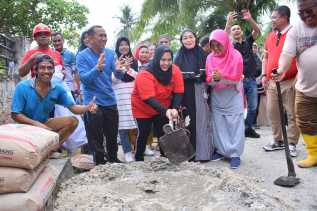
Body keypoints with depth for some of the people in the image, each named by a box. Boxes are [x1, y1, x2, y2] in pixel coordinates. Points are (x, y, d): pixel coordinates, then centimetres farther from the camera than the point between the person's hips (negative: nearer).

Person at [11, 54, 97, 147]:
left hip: (45, 124, 4)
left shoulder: (58, 88, -7)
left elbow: (73, 107, -8)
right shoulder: (22, 87, -16)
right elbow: (15, 114, -14)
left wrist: (87, 107, -30)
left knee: (72, 121, -15)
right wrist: (36, 124, -27)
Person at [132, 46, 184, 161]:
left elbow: (178, 93, -15)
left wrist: (174, 108, -31)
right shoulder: (144, 74, -30)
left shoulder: (175, 70, -16)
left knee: (164, 133, 5)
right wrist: (165, 111, -48)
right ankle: (139, 159, 24)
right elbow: (149, 99, -37)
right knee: (144, 133, 6)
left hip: (164, 109, 3)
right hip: (143, 109, -3)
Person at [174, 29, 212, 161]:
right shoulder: (178, 57, 10)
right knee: (186, 122, 1)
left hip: (199, 94, -1)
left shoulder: (203, 55, 6)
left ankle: (202, 153, 5)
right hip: (184, 95, 1)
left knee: (200, 120, -2)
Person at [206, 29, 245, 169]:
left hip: (233, 96, -3)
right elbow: (209, 80, -2)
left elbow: (236, 78, -12)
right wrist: (214, 79, -24)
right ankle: (221, 150, 18)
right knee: (218, 124, 6)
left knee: (235, 124, -3)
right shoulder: (210, 58, 0)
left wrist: (221, 77, -25)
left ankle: (235, 154, 2)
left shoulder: (236, 56, -9)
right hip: (217, 96, 4)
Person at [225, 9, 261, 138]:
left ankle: (248, 128, 17)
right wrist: (229, 23, -29)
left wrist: (250, 19, -21)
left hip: (251, 80, 3)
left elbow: (257, 31, -3)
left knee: (253, 106, 6)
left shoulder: (248, 42, 13)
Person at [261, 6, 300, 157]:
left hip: (290, 81, -6)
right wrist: (264, 75, 11)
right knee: (272, 112, 10)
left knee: (291, 114, 1)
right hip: (271, 82, 6)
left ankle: (291, 144, 11)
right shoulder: (270, 36, 13)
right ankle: (277, 141, 23)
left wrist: (299, 77, -12)